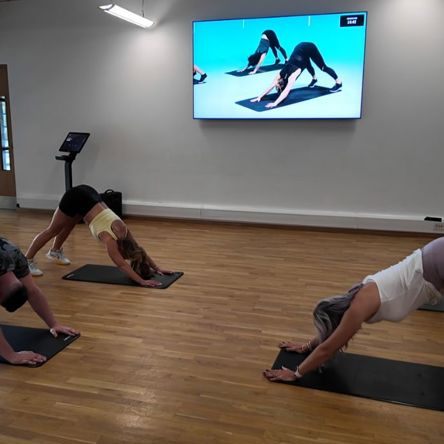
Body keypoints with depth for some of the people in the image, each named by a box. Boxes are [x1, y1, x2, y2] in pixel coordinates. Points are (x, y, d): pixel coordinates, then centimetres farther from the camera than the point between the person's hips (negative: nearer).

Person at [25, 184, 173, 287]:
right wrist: (142, 281, -42)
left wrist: (156, 268, -4)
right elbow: (122, 265, -35)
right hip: (76, 197, -7)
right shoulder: (109, 238, -27)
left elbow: (139, 249, 0)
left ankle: (54, 252, 52)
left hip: (87, 193, 7)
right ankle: (27, 261, 21)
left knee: (68, 226, 28)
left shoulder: (123, 230, -10)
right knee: (53, 230, 7)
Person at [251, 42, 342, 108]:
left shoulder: (292, 76, -32)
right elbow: (271, 86, -16)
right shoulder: (282, 74, -16)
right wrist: (260, 97, -24)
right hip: (300, 48, 6)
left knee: (323, 67, 5)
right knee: (308, 65, 29)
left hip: (309, 48, -6)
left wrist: (275, 103, -49)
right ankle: (314, 79, 57)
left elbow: (286, 92, -42)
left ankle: (339, 82, 17)